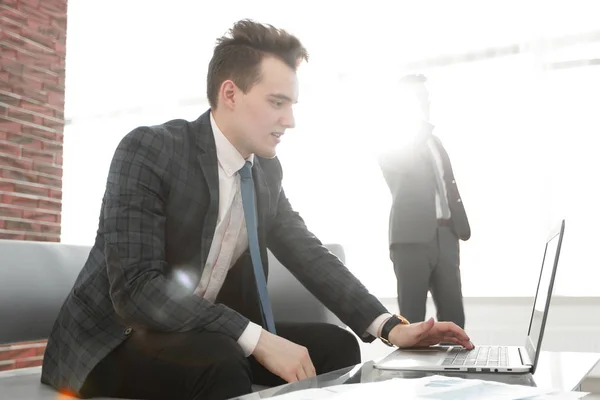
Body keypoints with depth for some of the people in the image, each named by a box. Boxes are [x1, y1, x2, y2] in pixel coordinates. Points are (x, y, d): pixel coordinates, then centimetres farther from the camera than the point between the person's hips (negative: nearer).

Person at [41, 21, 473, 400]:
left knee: (335, 346, -7)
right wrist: (258, 339, -32)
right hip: (115, 342, -6)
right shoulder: (147, 149, -19)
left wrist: (390, 326, -10)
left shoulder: (267, 170, 3)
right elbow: (135, 288, -27)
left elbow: (311, 256, 4)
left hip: (206, 339, 7)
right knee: (220, 363, -36)